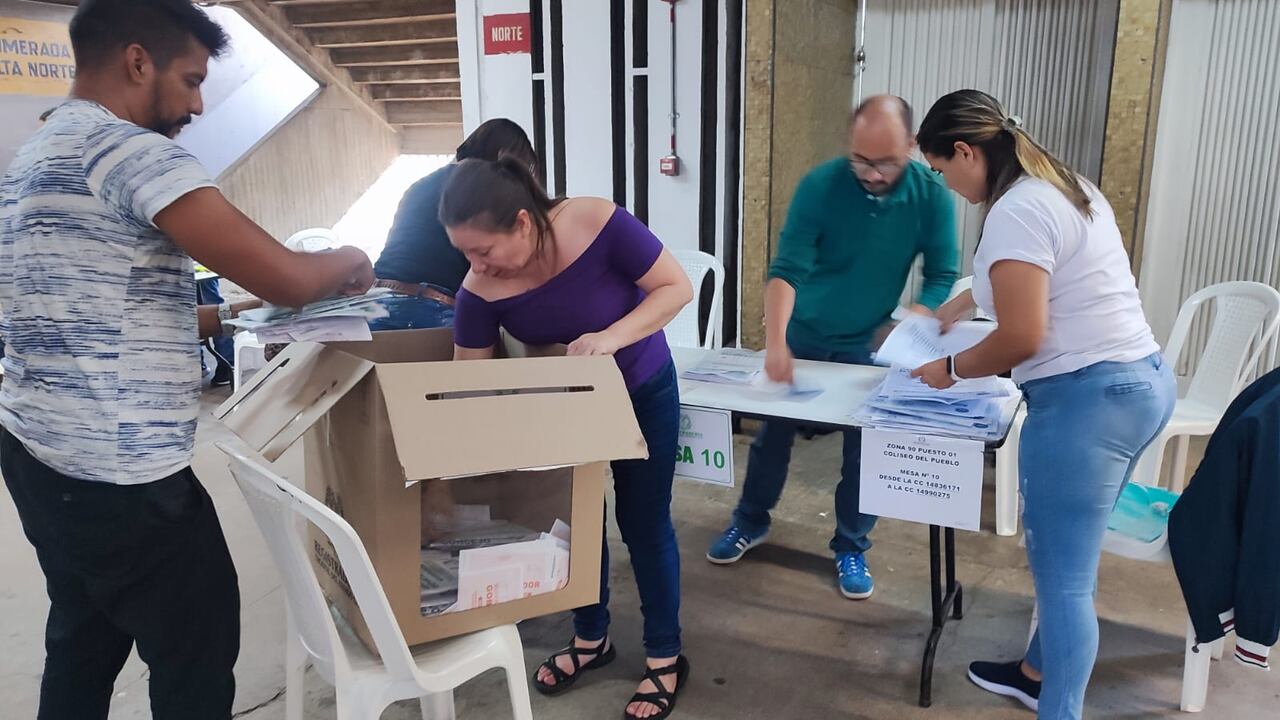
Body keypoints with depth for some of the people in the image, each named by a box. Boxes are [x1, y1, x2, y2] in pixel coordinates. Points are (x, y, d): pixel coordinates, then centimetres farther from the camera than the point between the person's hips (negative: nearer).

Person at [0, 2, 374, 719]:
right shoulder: (130, 149, -16)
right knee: (197, 658, 6)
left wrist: (225, 314, 17)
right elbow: (287, 277, -22)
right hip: (117, 475, -10)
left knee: (82, 648, 22)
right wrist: (349, 263, -2)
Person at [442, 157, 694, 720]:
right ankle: (590, 639, 36)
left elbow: (677, 287, -25)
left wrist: (611, 338, -39)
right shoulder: (480, 291, -24)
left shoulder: (598, 225, -33)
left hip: (642, 391, -3)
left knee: (643, 522, 6)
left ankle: (665, 659, 24)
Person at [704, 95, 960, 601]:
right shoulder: (820, 185, -23)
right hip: (801, 333, 0)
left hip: (869, 342, 1)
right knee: (773, 431, 12)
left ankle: (851, 548, 24)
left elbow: (941, 275, -12)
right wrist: (775, 342, -42)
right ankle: (751, 522, 33)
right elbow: (787, 268, -29)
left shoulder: (931, 196, -17)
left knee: (867, 446, 5)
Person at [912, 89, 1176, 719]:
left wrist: (951, 369, -3)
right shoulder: (1064, 186, 14)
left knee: (1063, 576, -1)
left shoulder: (1015, 211, -17)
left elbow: (1021, 338, -20)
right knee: (1066, 557, 22)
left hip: (1086, 398, -10)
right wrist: (948, 311, 39)